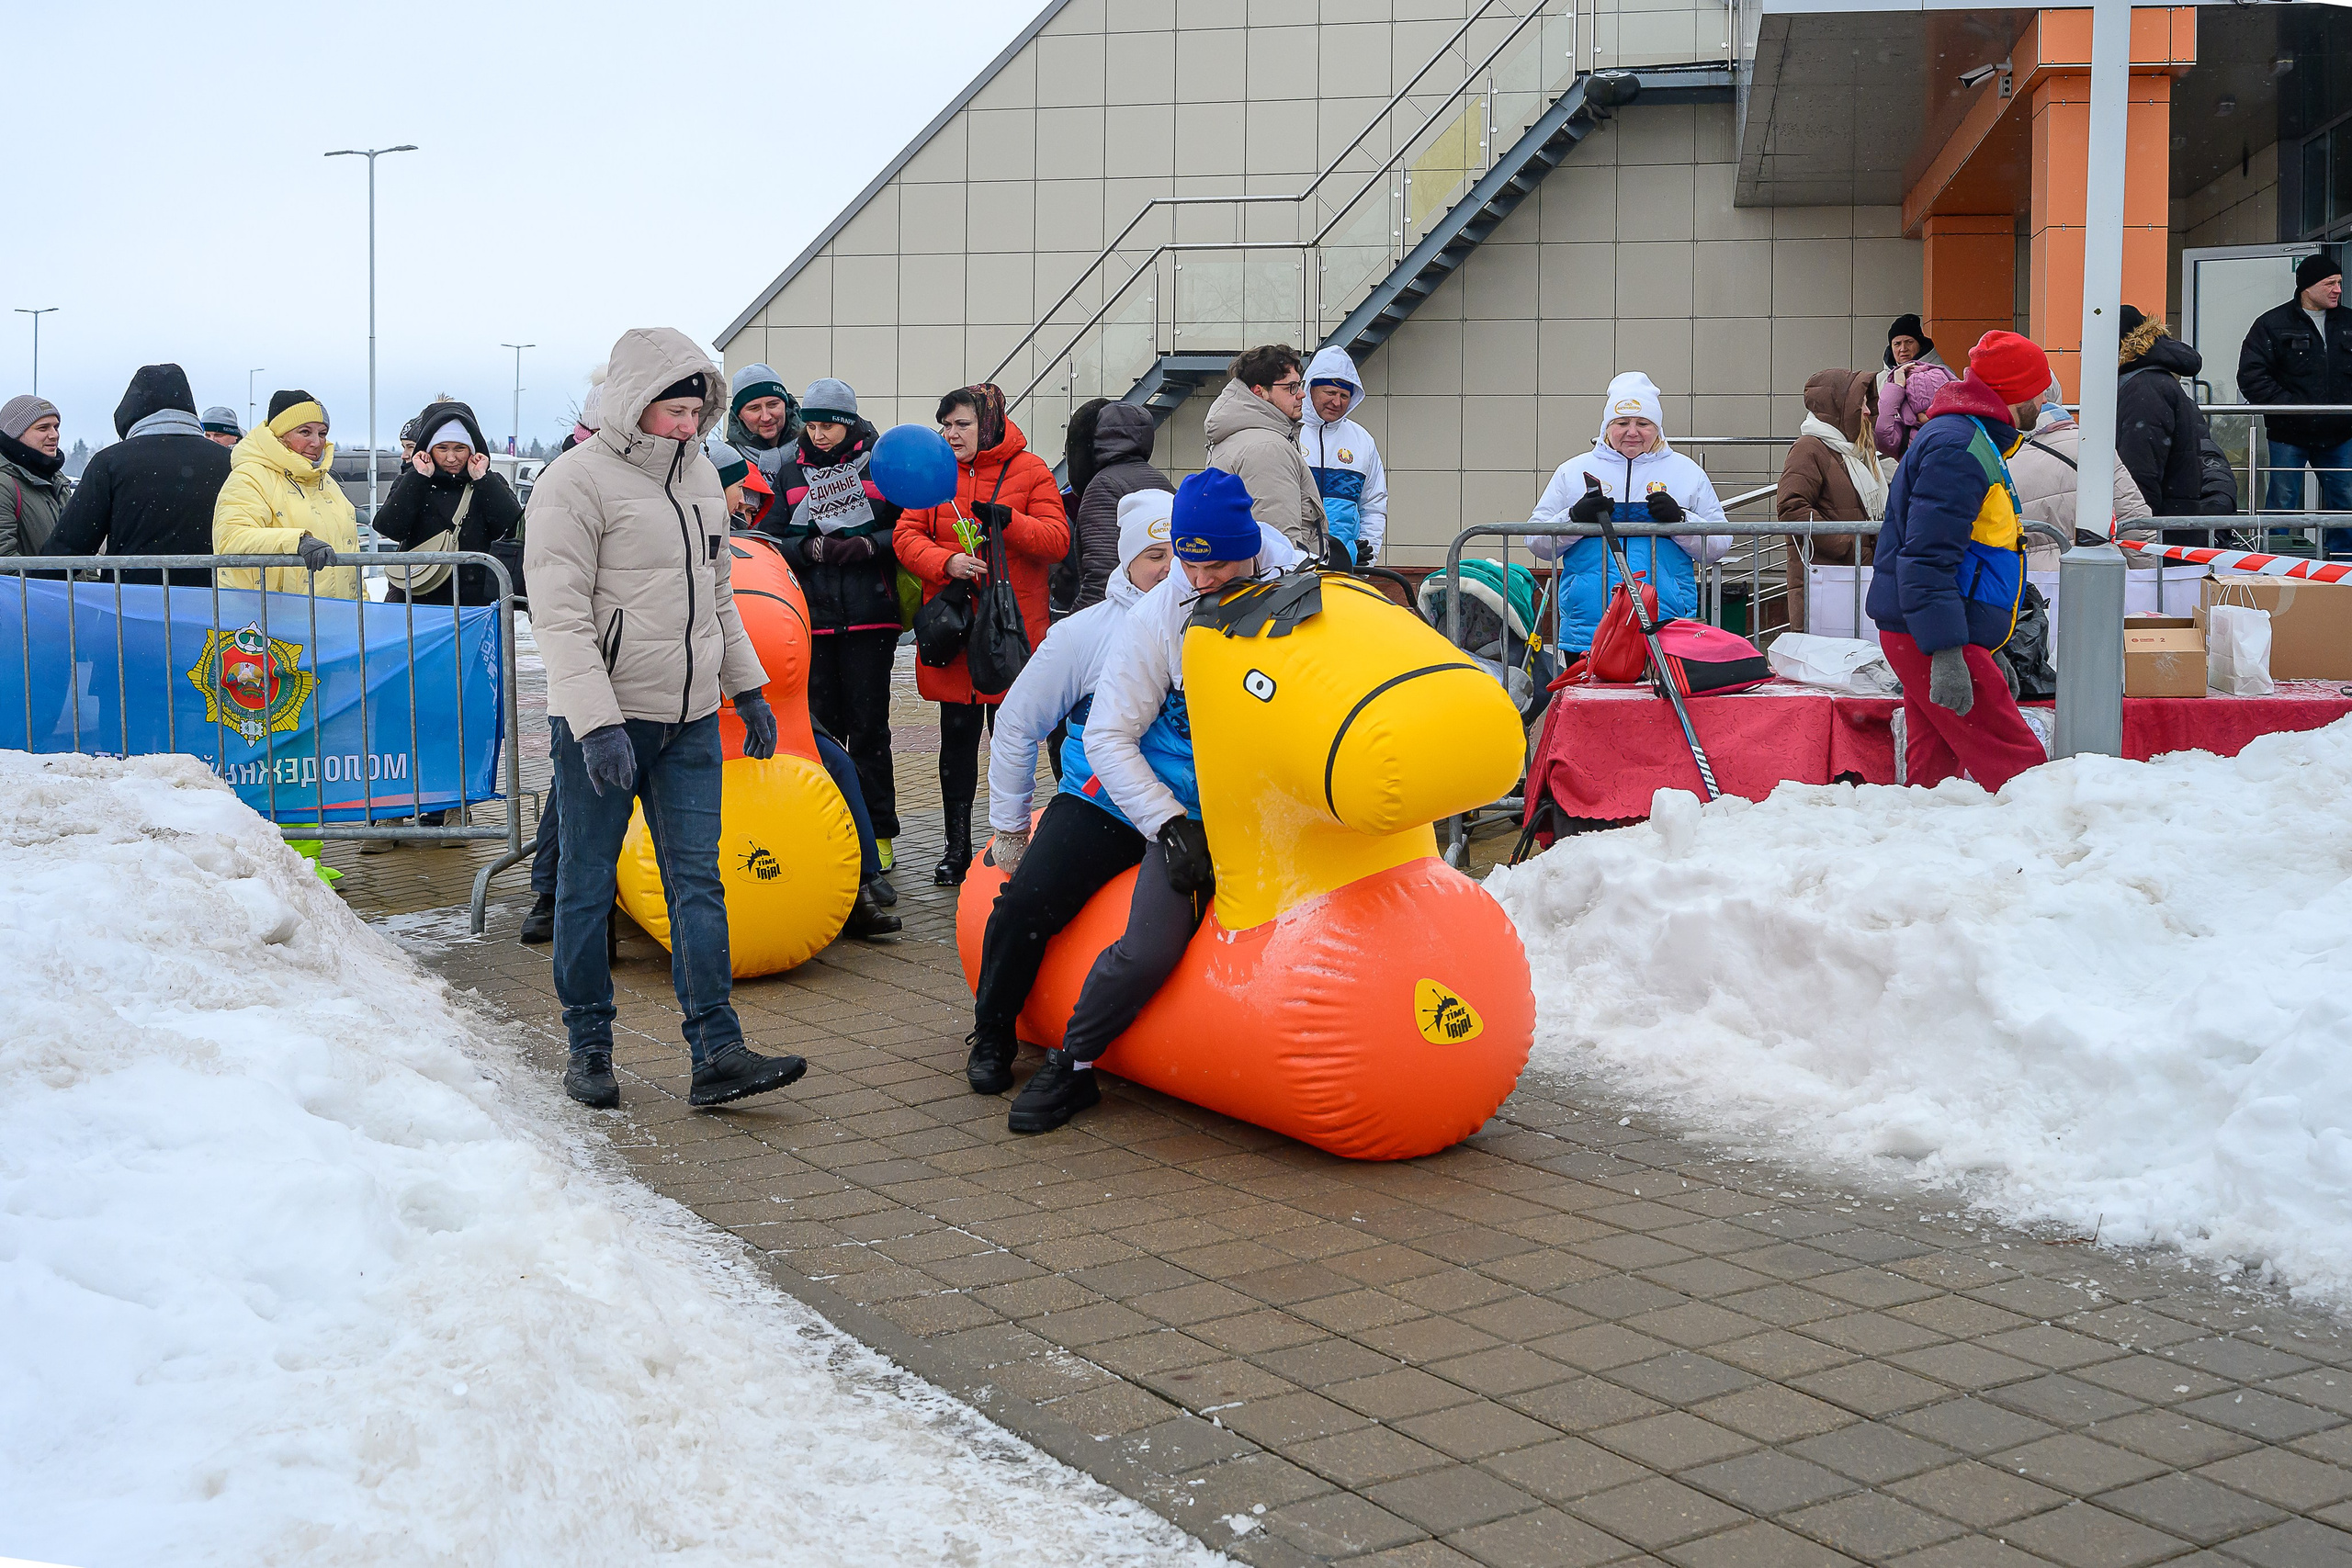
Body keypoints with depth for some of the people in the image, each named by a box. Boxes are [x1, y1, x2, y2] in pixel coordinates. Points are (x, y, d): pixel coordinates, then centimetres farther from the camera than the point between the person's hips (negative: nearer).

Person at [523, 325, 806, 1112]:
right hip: (602, 721, -6)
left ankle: (716, 1052, 0)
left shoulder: (699, 474, 12)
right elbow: (559, 613, -16)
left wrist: (749, 689, 19)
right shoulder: (576, 479, -11)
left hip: (689, 721, 6)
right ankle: (588, 1047, 18)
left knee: (698, 882, 1)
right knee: (588, 885, 4)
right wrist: (597, 723, -24)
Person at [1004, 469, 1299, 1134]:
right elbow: (1109, 736, -6)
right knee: (1150, 950, -18)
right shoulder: (1155, 617, -8)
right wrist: (1170, 826, -15)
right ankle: (1071, 1066, 5)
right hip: (1190, 812, -2)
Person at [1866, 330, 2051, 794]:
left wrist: (1987, 651, 29)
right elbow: (1928, 559, -23)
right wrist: (1946, 654, -28)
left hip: (1921, 639, 11)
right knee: (2020, 768, -14)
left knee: (1934, 772, 11)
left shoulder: (1972, 441, 21)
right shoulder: (1958, 447, -14)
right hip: (1931, 640, -11)